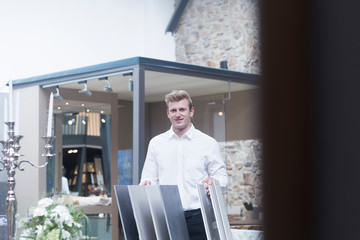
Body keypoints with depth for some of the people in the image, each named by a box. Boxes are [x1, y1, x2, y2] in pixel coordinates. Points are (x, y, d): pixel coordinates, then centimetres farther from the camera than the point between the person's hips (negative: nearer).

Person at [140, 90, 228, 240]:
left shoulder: (208, 143, 8)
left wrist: (214, 182, -16)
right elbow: (149, 178, 14)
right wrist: (146, 184, -10)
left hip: (198, 216, -1)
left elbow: (222, 178, 7)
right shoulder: (156, 143, 13)